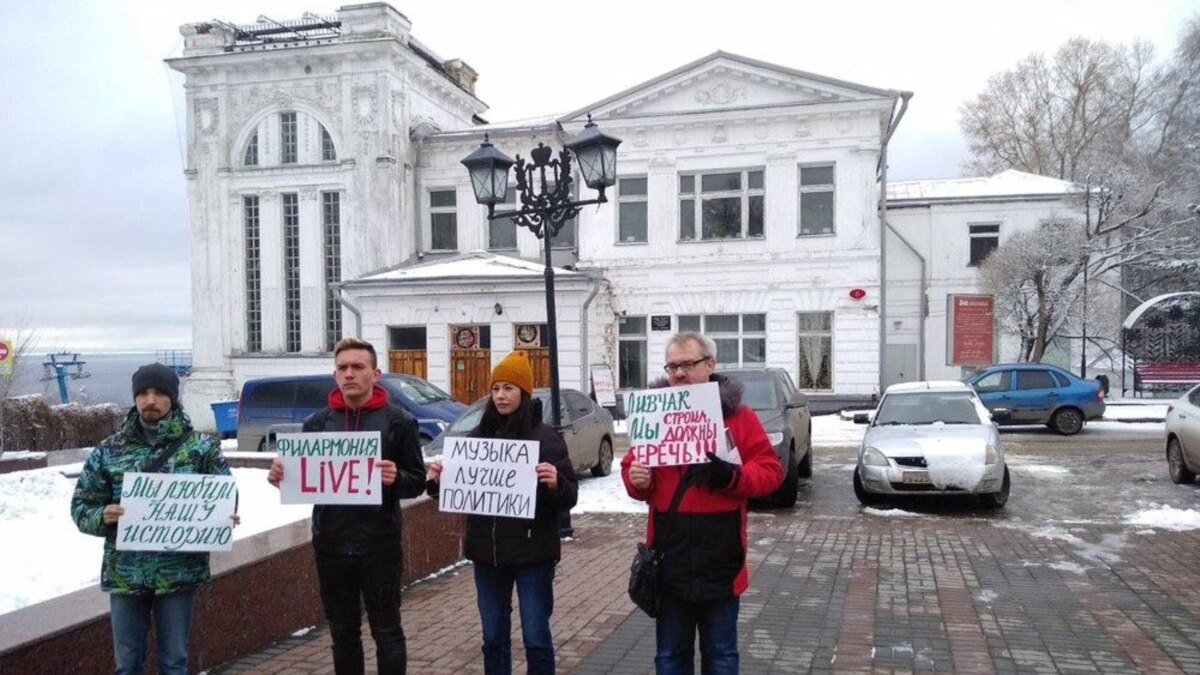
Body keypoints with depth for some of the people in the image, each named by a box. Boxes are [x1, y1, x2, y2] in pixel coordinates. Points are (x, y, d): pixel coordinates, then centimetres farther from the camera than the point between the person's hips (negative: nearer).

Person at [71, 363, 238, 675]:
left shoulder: (202, 446, -2)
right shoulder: (109, 450, 3)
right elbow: (81, 504, 6)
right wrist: (102, 516, -16)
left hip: (178, 572, -2)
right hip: (125, 574, 2)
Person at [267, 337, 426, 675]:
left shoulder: (398, 421, -4)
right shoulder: (317, 422, 6)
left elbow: (417, 481, -4)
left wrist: (396, 478, -25)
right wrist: (282, 476, -12)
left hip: (379, 546, -3)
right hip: (330, 546, 4)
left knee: (387, 632, 8)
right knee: (343, 634, 16)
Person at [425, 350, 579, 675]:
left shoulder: (544, 436, -7)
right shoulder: (477, 436, 5)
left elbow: (570, 498, -9)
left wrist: (556, 483, -30)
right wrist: (438, 481, -10)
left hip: (532, 552, -4)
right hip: (487, 552, 4)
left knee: (536, 637, 3)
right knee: (493, 637, 14)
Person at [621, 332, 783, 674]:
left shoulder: (737, 414, -3)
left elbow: (770, 470, -4)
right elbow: (631, 465, 9)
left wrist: (731, 476, -23)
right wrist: (636, 479, -14)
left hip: (720, 562, -2)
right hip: (669, 563, 2)